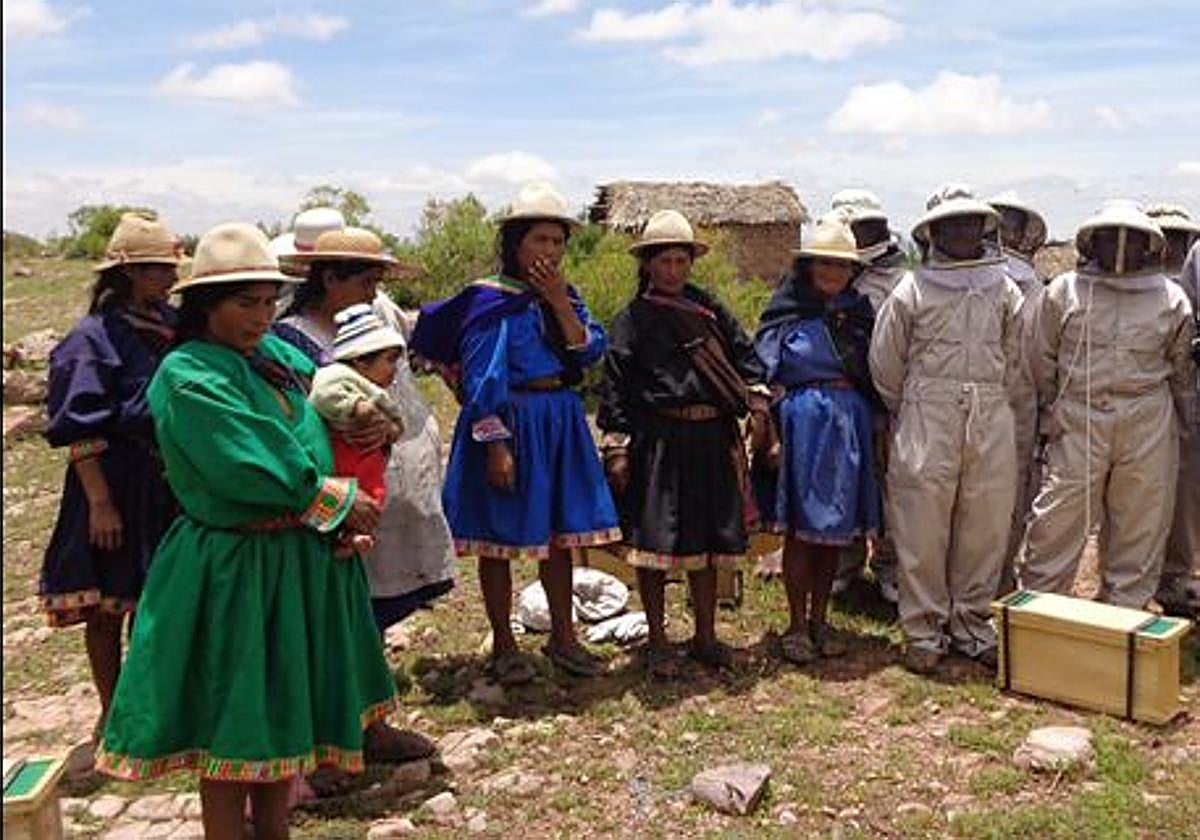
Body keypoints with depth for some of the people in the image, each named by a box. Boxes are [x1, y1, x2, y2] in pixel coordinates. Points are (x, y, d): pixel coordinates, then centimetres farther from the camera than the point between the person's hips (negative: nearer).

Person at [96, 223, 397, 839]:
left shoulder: (277, 355, 6)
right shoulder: (187, 378, -17)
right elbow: (253, 471, -23)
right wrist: (338, 499, -12)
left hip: (301, 560, 8)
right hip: (235, 570, -8)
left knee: (286, 709, 18)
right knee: (235, 727, 4)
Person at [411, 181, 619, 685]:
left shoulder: (565, 295, 10)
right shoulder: (489, 301, -9)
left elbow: (590, 352, -3)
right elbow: (483, 382, -13)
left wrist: (560, 301, -12)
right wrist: (496, 444, -18)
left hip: (562, 424, 6)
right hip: (510, 424, -6)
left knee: (560, 533, 12)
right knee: (500, 538, 4)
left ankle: (563, 638, 25)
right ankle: (503, 646, 17)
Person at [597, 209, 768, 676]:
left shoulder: (709, 308, 12)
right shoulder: (633, 318, -1)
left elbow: (744, 353, 15)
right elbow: (616, 387, -4)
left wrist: (757, 401, 0)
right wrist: (617, 449, -9)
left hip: (712, 439, 4)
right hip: (658, 440, -4)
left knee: (708, 539, 12)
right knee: (655, 541, 1)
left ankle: (706, 637, 26)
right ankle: (657, 642, 17)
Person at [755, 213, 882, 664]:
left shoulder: (859, 311, 12)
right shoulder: (787, 313, -1)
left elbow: (875, 375, 16)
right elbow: (765, 373, -6)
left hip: (850, 424, 5)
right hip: (803, 420, -5)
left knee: (837, 529, 10)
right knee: (802, 528, 0)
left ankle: (819, 621, 23)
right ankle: (797, 626, 12)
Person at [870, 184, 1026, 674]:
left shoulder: (1005, 290, 11)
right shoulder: (912, 290, 1)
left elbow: (1014, 359, 19)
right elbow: (885, 362, 6)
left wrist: (990, 402, 16)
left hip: (991, 421, 3)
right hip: (927, 420, -3)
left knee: (986, 528, 6)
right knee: (922, 528, -2)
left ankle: (971, 625, 21)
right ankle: (924, 631, 10)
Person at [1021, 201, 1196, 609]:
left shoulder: (1170, 298, 9)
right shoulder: (1064, 290, 5)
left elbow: (1181, 365, 17)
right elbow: (1044, 358, 9)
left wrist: (1177, 416, 14)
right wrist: (1050, 410, 4)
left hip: (1148, 426, 2)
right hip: (1078, 418, -2)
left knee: (1140, 524, 7)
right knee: (1058, 519, -2)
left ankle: (1123, 612, 21)